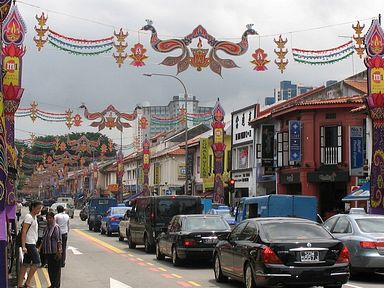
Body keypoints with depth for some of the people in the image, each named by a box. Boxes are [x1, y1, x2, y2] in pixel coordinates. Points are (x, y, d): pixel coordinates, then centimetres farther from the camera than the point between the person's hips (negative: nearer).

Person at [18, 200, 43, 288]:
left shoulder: (34, 217, 16)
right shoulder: (29, 217, -13)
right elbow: (24, 232, -19)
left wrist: (35, 247, 19)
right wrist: (23, 246, -24)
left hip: (31, 244, 9)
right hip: (29, 244, -9)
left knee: (26, 264, 9)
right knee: (37, 262, -9)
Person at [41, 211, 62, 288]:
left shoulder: (56, 227, -13)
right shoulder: (47, 227, 11)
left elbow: (59, 240, -17)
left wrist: (59, 251, -21)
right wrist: (41, 247, 19)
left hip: (55, 252, -8)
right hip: (48, 251, 8)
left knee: (56, 269, -1)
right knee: (50, 268, 14)